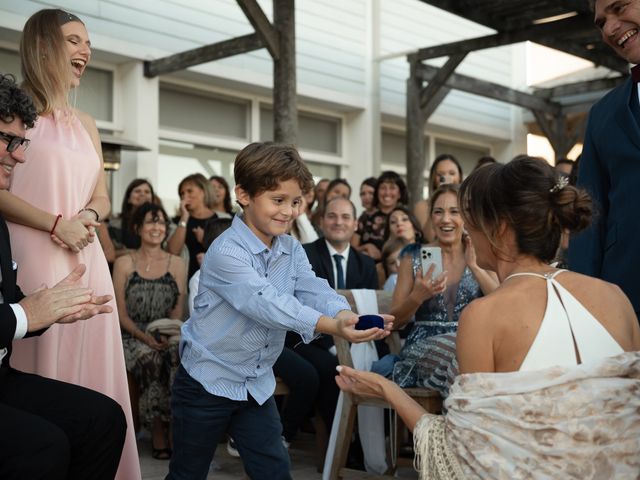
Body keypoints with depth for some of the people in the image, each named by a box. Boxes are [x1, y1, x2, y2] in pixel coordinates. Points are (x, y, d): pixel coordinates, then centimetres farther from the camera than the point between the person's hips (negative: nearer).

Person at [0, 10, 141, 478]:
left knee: (91, 366, 5)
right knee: (40, 366, -4)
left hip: (87, 260, 6)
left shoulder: (87, 124, 19)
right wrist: (56, 224, -16)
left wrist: (88, 216, -4)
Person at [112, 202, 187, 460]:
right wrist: (144, 337, -14)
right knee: (149, 358, -33)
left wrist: (169, 334, -11)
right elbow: (121, 313, 1)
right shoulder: (124, 264, 6)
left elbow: (178, 312, 9)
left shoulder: (177, 264, 12)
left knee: (178, 353, -33)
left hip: (166, 336, 1)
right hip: (132, 336, -1)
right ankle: (158, 430, -24)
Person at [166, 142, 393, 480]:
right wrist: (332, 327, -46)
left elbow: (314, 290, -12)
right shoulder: (226, 252, -23)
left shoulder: (292, 250, 1)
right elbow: (266, 302, -35)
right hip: (207, 382, -6)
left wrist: (344, 315, -36)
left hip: (258, 385, 6)